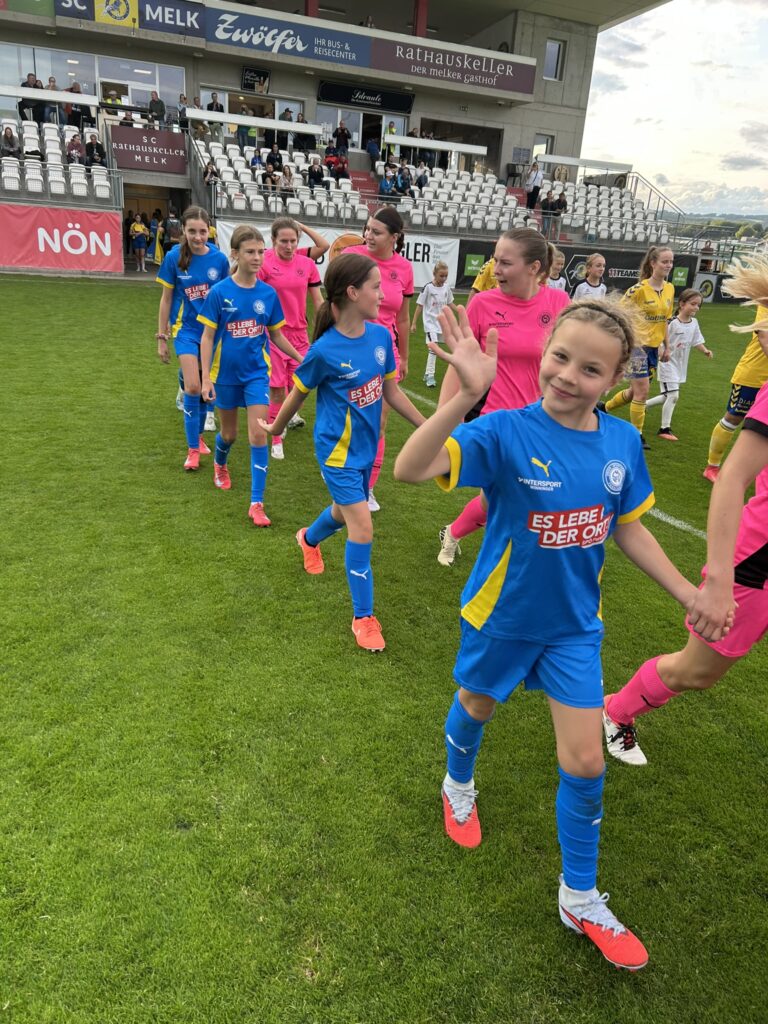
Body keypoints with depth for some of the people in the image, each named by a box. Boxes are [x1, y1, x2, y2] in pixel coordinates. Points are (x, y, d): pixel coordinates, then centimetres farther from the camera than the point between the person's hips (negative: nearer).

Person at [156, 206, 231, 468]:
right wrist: (162, 337, 2)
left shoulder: (219, 259, -6)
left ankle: (199, 436, 32)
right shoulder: (174, 257, -8)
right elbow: (166, 299, 0)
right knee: (192, 387, -13)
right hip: (186, 330, -2)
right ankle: (192, 450, -1)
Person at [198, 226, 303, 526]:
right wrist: (206, 377, -11)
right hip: (226, 373, -1)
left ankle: (256, 503, -3)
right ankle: (220, 465, 51)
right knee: (229, 433, 15)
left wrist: (301, 359, 9)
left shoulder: (268, 294, -4)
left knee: (258, 435, -9)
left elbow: (276, 335, 8)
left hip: (257, 372, 1)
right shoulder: (219, 292, -11)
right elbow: (207, 337, -7)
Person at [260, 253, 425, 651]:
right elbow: (298, 394, -5)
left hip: (366, 447, 7)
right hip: (338, 451, -6)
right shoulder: (325, 350, -21)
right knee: (362, 530, -9)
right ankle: (363, 617, 8)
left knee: (345, 512, 25)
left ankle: (309, 538, 61)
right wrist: (276, 427, 10)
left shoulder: (380, 335, -5)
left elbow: (391, 391, 6)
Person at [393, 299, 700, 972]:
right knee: (476, 708, 24)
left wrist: (688, 593, 4)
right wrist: (466, 396, -52)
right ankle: (459, 786, 61)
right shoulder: (506, 433, -25)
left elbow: (630, 529, 4)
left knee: (585, 763, 8)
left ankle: (580, 900, 33)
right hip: (502, 616, -3)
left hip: (574, 624, 3)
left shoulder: (623, 442, -11)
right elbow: (409, 469, -39)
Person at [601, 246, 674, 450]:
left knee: (636, 391, 14)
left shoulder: (670, 289, 5)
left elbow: (665, 320, 15)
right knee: (642, 390, -8)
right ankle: (637, 434, 7)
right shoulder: (639, 288, -15)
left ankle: (603, 409, 36)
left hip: (654, 347, 7)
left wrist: (666, 346, 16)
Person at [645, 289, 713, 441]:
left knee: (669, 396, 14)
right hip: (668, 363, -8)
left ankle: (643, 405, 35)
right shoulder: (672, 322, -17)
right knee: (673, 395, -10)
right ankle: (665, 429, 0)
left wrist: (705, 351, -6)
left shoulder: (694, 323, 4)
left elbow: (697, 341, 10)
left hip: (680, 365, 8)